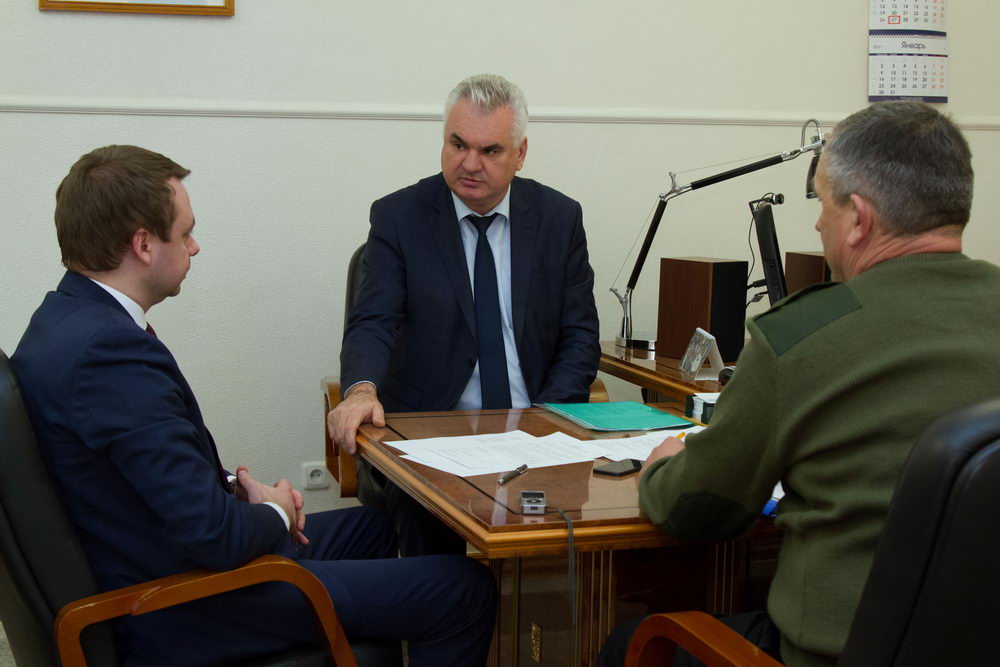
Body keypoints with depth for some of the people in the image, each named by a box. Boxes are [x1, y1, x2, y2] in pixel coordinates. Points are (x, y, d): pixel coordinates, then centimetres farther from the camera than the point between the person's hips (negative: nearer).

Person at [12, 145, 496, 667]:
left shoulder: (65, 316, 3)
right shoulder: (110, 349, -29)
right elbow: (215, 535, -29)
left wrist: (231, 484, 2)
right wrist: (276, 515, -8)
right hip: (184, 611, -10)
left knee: (373, 527, 28)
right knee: (463, 590, -7)